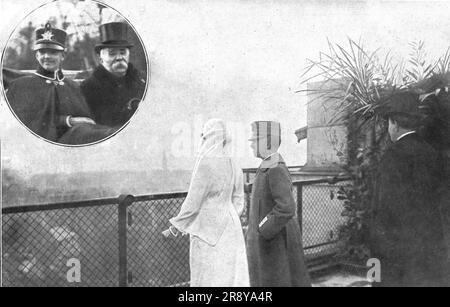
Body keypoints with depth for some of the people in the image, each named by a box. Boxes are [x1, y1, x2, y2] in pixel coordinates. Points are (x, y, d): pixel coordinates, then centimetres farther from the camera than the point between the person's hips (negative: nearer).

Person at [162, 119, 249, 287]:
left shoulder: (206, 164, -18)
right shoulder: (232, 165, 3)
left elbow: (193, 202, -14)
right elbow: (238, 202, 8)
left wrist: (175, 227, -2)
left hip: (208, 229, -7)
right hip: (230, 228, 7)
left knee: (209, 278, 6)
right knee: (232, 275, 14)